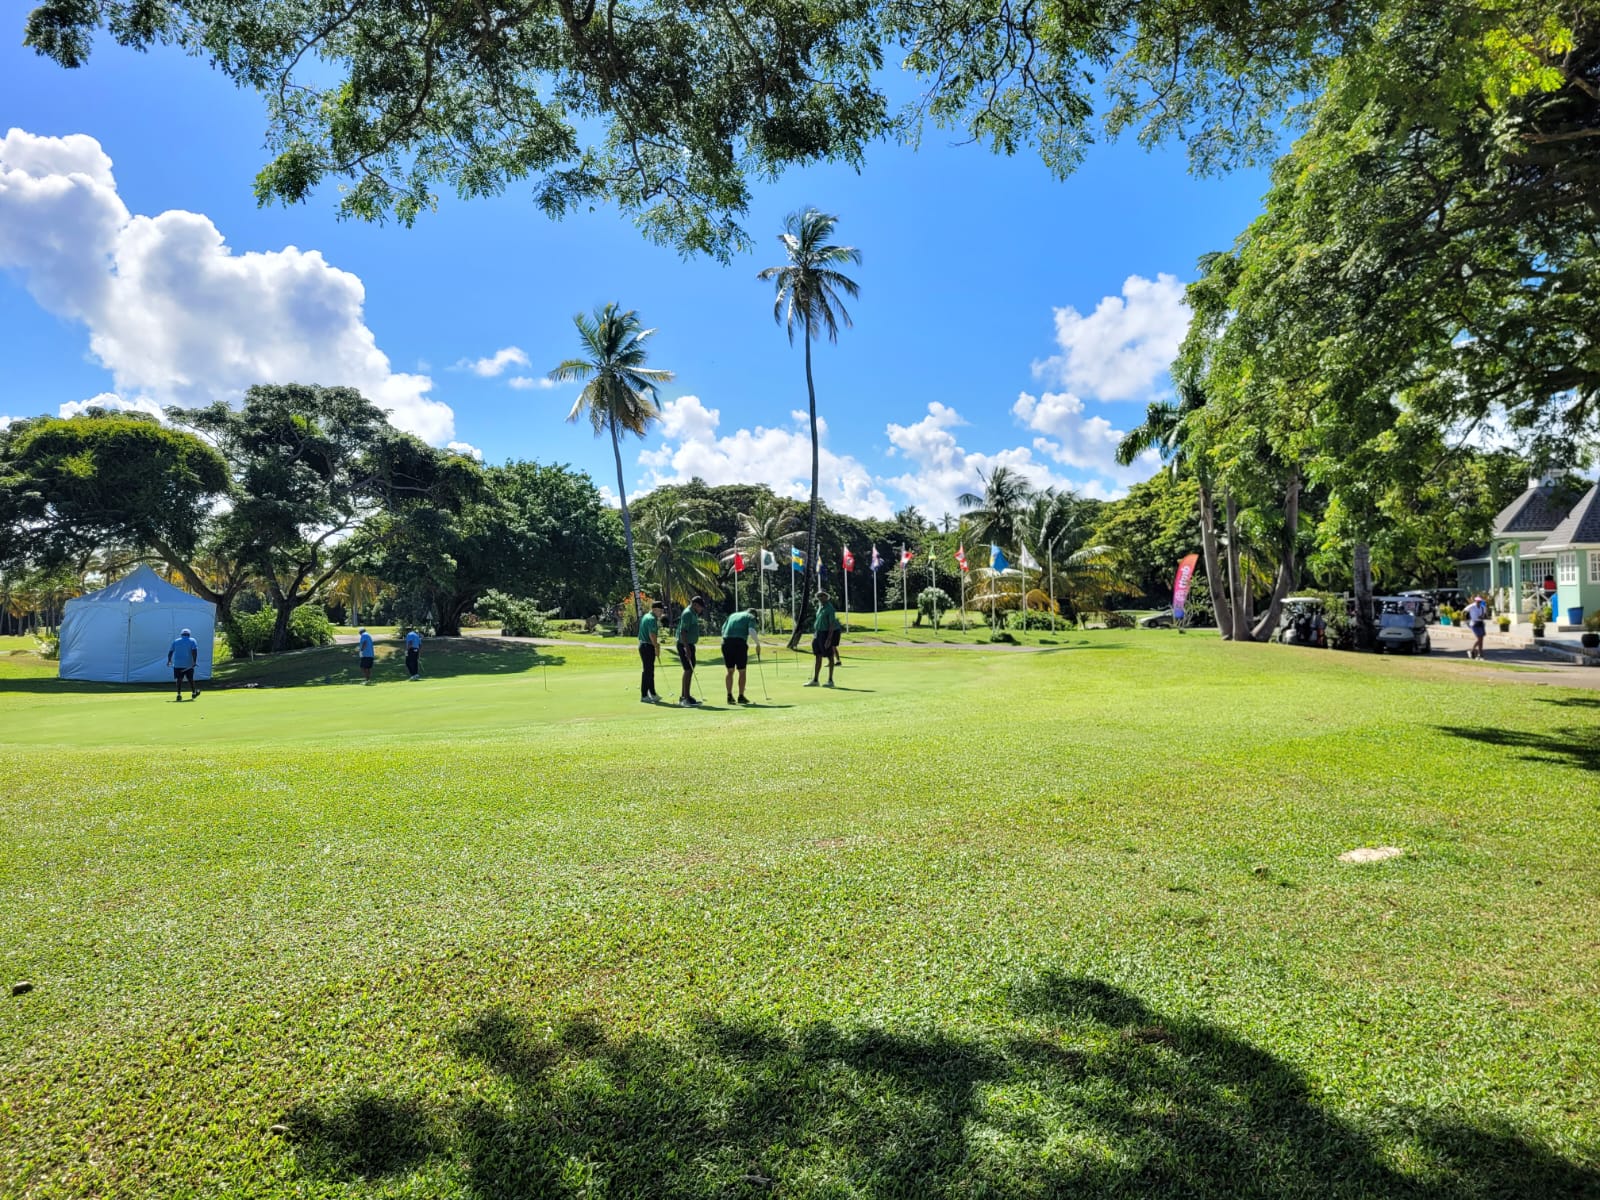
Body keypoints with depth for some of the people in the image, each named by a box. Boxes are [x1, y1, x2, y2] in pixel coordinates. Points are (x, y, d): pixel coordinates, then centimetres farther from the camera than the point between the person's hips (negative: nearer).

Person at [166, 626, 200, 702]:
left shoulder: (175, 641, 11)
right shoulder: (192, 641, 3)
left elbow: (170, 651, 10)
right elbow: (194, 651, -11)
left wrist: (169, 660, 23)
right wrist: (194, 661, -15)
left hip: (177, 664, 1)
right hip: (189, 664, -1)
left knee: (179, 679, 0)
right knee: (190, 679, 10)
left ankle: (179, 695, -11)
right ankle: (193, 693, 23)